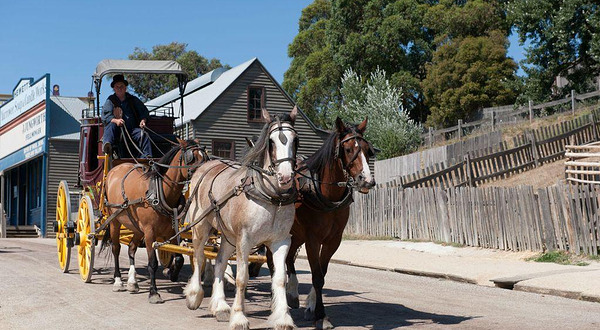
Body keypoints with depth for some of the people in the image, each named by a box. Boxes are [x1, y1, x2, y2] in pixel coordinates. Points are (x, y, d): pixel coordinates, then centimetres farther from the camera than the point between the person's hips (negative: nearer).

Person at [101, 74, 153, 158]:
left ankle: (147, 156, -36)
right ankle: (106, 144, -59)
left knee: (143, 134, -25)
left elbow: (144, 111, 17)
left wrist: (143, 120, -8)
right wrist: (115, 120, -27)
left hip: (132, 130, 2)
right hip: (117, 132, -2)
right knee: (111, 125, -33)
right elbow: (105, 116, -5)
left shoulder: (133, 100, 20)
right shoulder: (110, 101, 11)